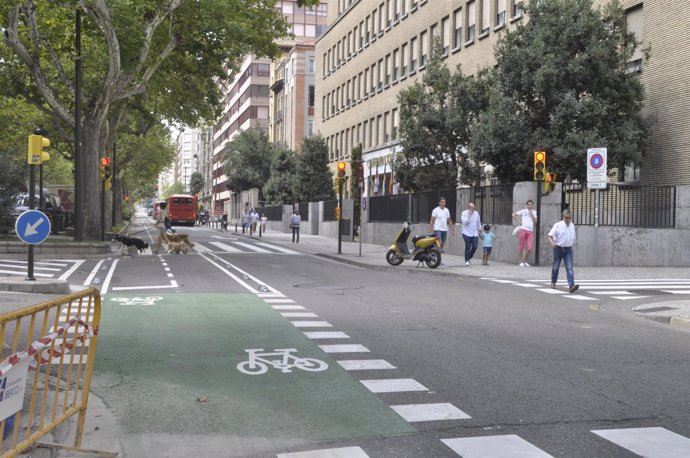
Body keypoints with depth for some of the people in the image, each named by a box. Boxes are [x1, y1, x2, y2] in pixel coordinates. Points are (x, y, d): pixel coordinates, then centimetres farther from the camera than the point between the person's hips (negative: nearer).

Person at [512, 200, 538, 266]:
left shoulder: (534, 212, 15)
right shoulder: (523, 211, 7)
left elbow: (535, 221, 4)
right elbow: (513, 215, 7)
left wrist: (531, 214, -3)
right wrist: (518, 221, -1)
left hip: (530, 231, 2)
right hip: (523, 230, -2)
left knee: (529, 248, -5)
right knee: (521, 247, 0)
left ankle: (525, 261, 10)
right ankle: (521, 262, 9)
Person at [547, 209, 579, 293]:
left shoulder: (572, 225, 7)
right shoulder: (558, 225, -8)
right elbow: (550, 235, -13)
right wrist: (552, 242, -30)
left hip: (568, 249, 3)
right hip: (558, 248, -2)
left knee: (569, 267, -11)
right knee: (556, 266, 12)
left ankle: (571, 286, -21)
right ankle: (553, 282, 35)